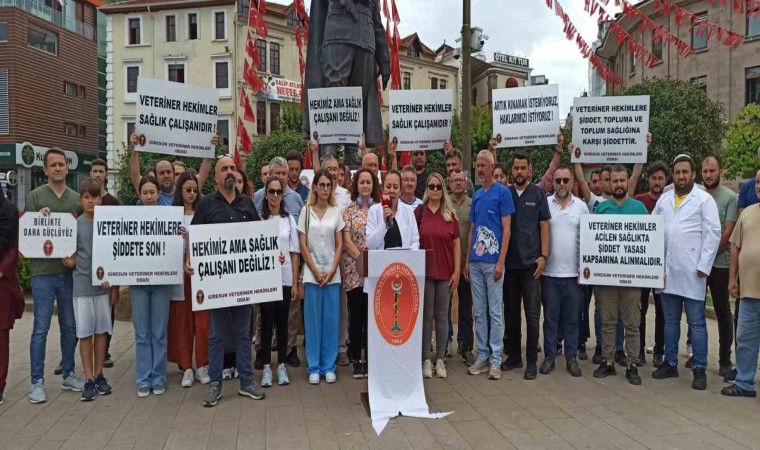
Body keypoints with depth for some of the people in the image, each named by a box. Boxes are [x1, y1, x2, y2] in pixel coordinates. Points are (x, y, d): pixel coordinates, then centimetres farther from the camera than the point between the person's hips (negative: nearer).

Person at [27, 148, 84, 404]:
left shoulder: (77, 198, 7)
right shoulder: (35, 196, -1)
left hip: (71, 272, 3)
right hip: (43, 273, -3)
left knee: (70, 327, 11)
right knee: (41, 328, 1)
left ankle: (68, 375, 25)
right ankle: (37, 382, 12)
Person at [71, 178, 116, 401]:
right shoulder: (75, 225, -2)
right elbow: (72, 257, 4)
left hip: (104, 286, 2)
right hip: (82, 286, -1)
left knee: (101, 331, 8)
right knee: (85, 333, 3)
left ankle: (99, 375, 20)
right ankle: (89, 379, 11)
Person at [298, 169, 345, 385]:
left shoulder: (336, 212, 6)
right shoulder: (306, 211, 2)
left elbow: (339, 244, 4)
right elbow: (303, 244, -1)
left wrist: (331, 270, -7)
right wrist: (316, 271, -8)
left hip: (332, 272, 1)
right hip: (312, 272, -1)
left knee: (331, 320, 3)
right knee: (313, 320, 2)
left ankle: (329, 366, 14)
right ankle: (314, 367, 12)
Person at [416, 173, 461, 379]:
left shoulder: (450, 214, 6)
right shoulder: (418, 212, 0)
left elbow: (456, 243, 6)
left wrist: (457, 271, -1)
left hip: (445, 272, 2)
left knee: (442, 316, 8)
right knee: (426, 316, 5)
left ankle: (440, 359, 17)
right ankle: (426, 359, 14)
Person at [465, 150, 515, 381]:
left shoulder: (503, 192, -4)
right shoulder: (476, 195, 13)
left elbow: (506, 229, -9)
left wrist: (501, 262, -15)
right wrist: (467, 260, 11)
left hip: (493, 262, -6)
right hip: (475, 262, 6)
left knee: (495, 312, 0)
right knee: (479, 312, 10)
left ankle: (495, 360, 8)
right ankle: (482, 356, 19)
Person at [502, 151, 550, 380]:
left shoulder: (538, 194, 2)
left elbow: (544, 226, 1)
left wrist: (543, 256, -8)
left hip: (530, 262, -2)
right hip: (508, 262, 3)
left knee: (532, 313, 0)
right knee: (511, 311, 10)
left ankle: (532, 360, 9)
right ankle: (514, 355, 22)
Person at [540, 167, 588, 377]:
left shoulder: (581, 206, 3)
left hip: (573, 272, 1)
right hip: (549, 271, -1)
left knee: (572, 319, 9)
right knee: (550, 318, 8)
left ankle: (572, 358, 19)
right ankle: (549, 356, 18)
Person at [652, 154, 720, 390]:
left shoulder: (704, 199, -2)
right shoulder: (664, 199, 12)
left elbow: (713, 233, -7)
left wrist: (704, 266, -13)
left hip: (692, 270, -5)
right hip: (666, 269, 5)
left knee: (696, 322, 2)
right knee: (670, 319, 13)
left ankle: (699, 369, 11)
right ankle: (670, 363, 22)